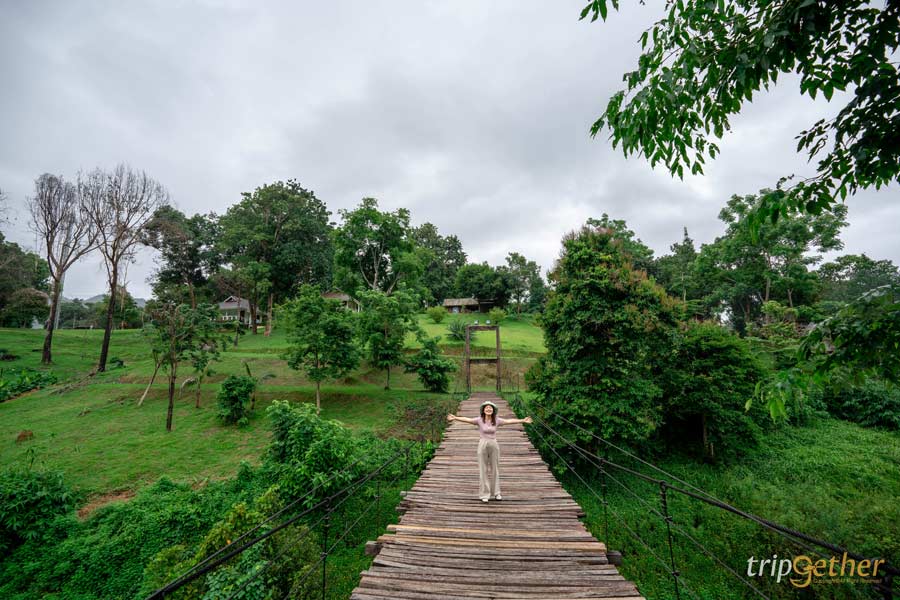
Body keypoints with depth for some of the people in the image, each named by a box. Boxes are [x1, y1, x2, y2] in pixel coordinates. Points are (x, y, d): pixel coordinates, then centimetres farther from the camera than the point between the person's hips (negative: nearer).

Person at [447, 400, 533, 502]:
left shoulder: (497, 420, -1)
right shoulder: (479, 420, -8)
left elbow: (509, 421, -2)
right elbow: (467, 419, -18)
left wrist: (523, 420, -6)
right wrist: (455, 418, -31)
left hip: (494, 445, 2)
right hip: (483, 445, -2)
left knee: (495, 469, 12)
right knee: (483, 470, 5)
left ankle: (496, 492, 27)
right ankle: (484, 494, 16)